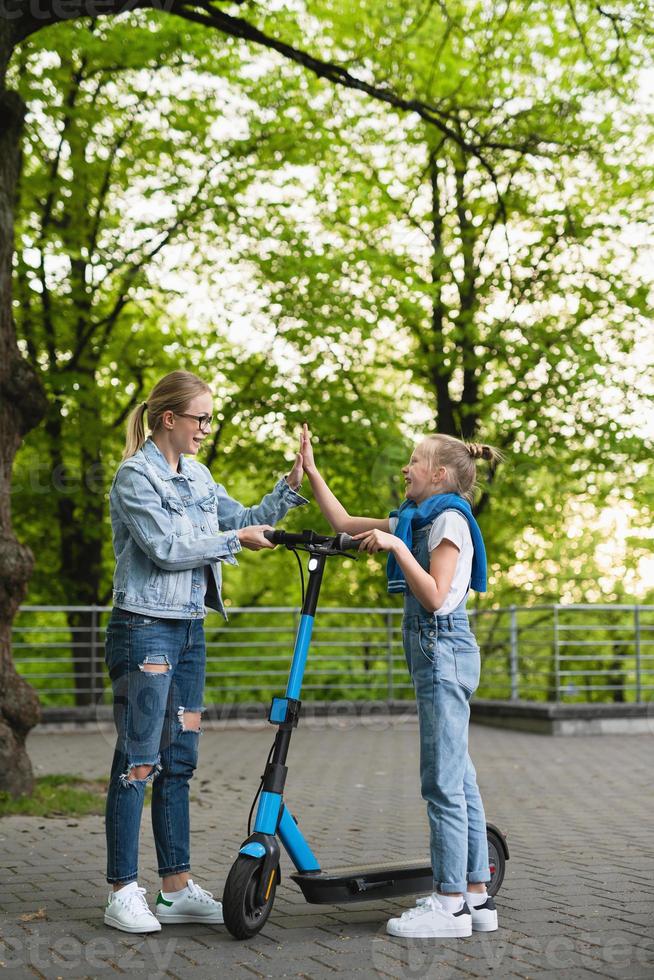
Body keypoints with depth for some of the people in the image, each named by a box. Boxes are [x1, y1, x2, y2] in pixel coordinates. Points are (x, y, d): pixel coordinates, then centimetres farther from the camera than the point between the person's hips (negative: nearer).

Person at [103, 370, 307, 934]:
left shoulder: (196, 475, 13)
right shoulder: (135, 476, -10)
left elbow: (246, 519, 17)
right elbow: (166, 548, -17)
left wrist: (292, 485, 6)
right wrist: (235, 539, -11)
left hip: (189, 632, 8)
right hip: (145, 629, -8)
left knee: (178, 761, 10)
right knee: (138, 761, -5)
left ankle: (178, 889, 17)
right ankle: (124, 892, 3)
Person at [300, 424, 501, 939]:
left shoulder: (450, 519, -10)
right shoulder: (413, 520, 18)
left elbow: (433, 596, -18)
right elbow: (344, 523, 21)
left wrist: (396, 546, -21)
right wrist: (310, 469, 19)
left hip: (443, 649, -10)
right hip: (437, 650, 10)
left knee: (442, 780, -8)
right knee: (459, 778, 9)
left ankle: (450, 904, -5)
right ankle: (477, 897, 14)